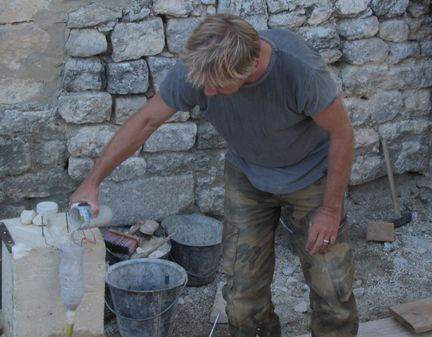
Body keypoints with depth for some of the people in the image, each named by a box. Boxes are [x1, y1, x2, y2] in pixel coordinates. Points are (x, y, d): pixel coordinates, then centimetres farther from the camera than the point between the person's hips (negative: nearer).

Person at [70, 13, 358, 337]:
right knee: (243, 294, 0)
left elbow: (342, 133, -21)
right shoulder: (197, 69, -28)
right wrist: (92, 181, -13)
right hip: (248, 177, 3)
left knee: (332, 291, -4)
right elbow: (146, 120, -13)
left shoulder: (301, 70, -37)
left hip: (310, 174, -2)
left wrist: (331, 210, -15)